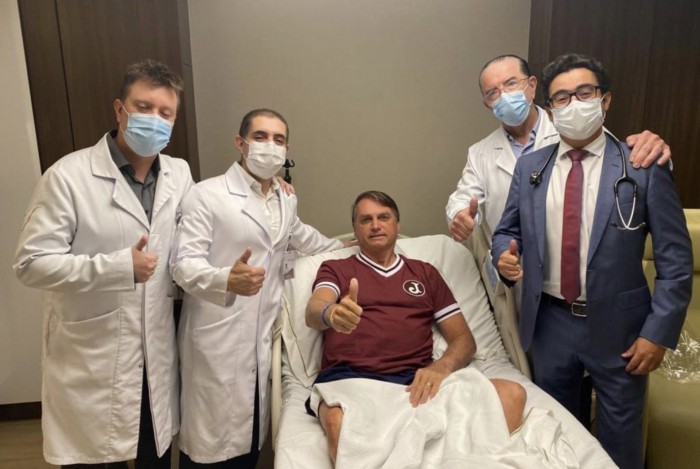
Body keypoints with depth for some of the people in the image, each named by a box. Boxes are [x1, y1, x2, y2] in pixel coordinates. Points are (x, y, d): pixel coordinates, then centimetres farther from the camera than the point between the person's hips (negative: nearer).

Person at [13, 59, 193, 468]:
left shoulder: (180, 175, 3)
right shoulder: (69, 176, -13)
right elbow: (32, 263, -14)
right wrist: (118, 266, -25)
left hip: (157, 355, 4)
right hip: (90, 361, -4)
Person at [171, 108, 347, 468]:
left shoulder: (287, 200, 12)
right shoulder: (206, 195, -10)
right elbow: (185, 264, -17)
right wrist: (227, 280, -35)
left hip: (265, 338, 6)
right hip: (217, 341, -5)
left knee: (250, 439, 13)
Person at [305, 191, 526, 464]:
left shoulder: (425, 273, 23)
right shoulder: (334, 270, 17)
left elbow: (463, 339, 18)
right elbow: (313, 312, -5)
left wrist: (442, 367, -7)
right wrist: (331, 314, -32)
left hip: (416, 382, 4)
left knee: (511, 393, -22)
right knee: (338, 422, -40)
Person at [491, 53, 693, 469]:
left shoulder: (645, 168, -10)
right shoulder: (529, 168, 0)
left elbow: (676, 260, -9)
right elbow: (508, 230, 8)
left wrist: (659, 332, -12)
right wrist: (505, 253, -14)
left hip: (618, 327, -2)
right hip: (549, 323, 3)